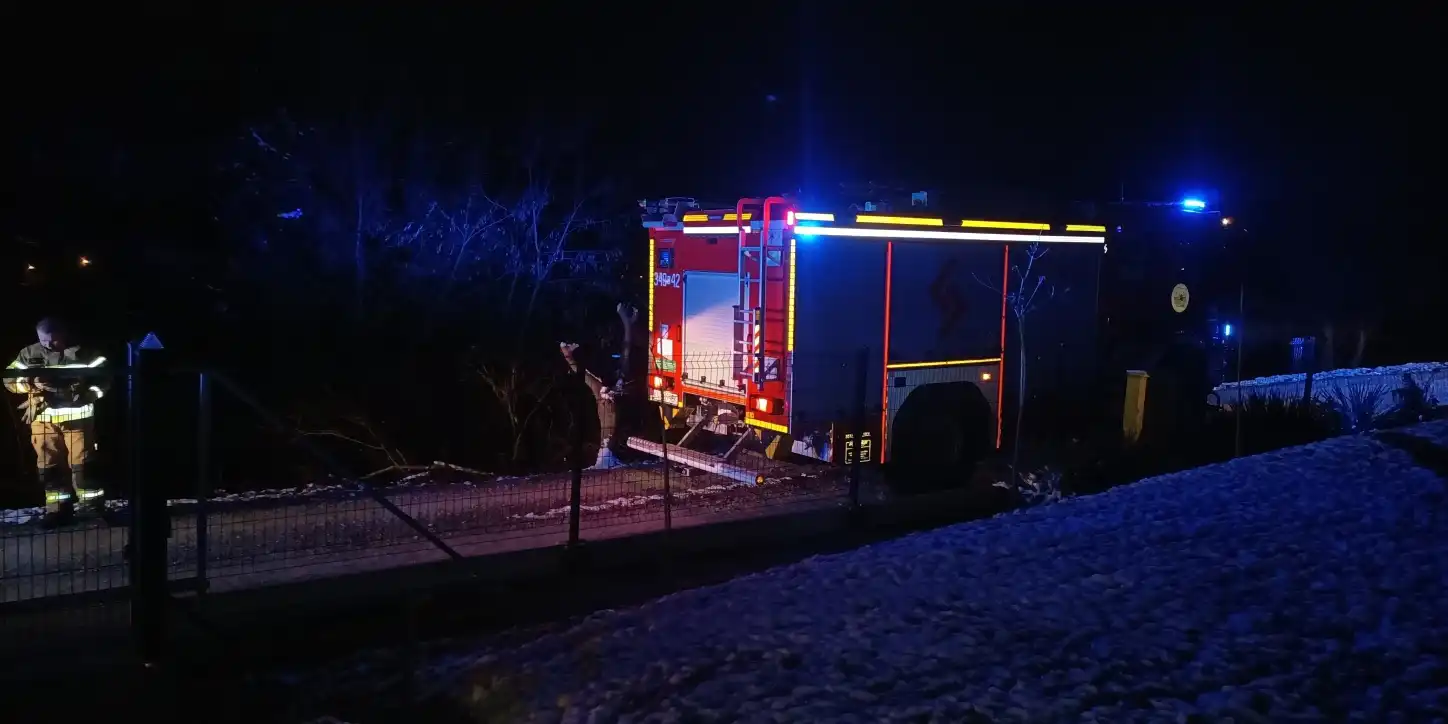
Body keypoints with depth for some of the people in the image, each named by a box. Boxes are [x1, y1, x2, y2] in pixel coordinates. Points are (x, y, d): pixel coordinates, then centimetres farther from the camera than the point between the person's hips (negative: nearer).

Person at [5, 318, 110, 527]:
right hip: (43, 418, 3)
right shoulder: (29, 354, 7)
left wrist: (88, 395, -10)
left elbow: (103, 377, 5)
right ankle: (58, 507, 12)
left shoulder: (82, 353, 0)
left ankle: (91, 503, 7)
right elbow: (10, 378, 7)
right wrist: (31, 383, -12)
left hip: (77, 415, -3)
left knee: (81, 461, -2)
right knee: (48, 464, 4)